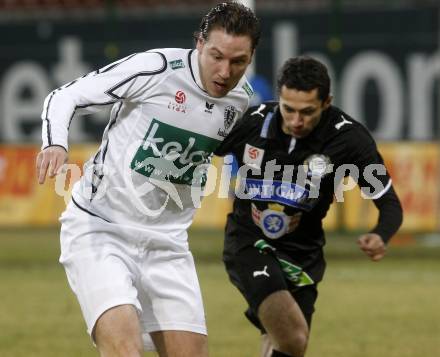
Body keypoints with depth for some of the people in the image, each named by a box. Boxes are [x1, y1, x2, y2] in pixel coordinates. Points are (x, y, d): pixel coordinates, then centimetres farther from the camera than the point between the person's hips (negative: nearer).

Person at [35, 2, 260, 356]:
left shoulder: (242, 98, 3)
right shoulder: (156, 67, -15)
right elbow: (65, 97, -10)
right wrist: (55, 143, -27)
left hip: (167, 243, 6)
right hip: (99, 231, -6)